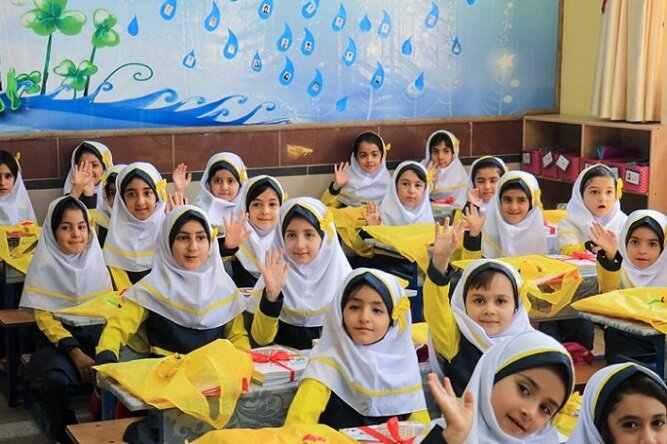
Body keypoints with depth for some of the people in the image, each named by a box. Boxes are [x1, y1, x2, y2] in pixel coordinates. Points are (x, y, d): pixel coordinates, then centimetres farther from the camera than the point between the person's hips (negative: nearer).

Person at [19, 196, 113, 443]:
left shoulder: (96, 260, 5)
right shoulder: (44, 265, -3)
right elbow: (45, 318, -6)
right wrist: (75, 352, -19)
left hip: (96, 337, 2)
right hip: (58, 339, -2)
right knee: (57, 380, -32)